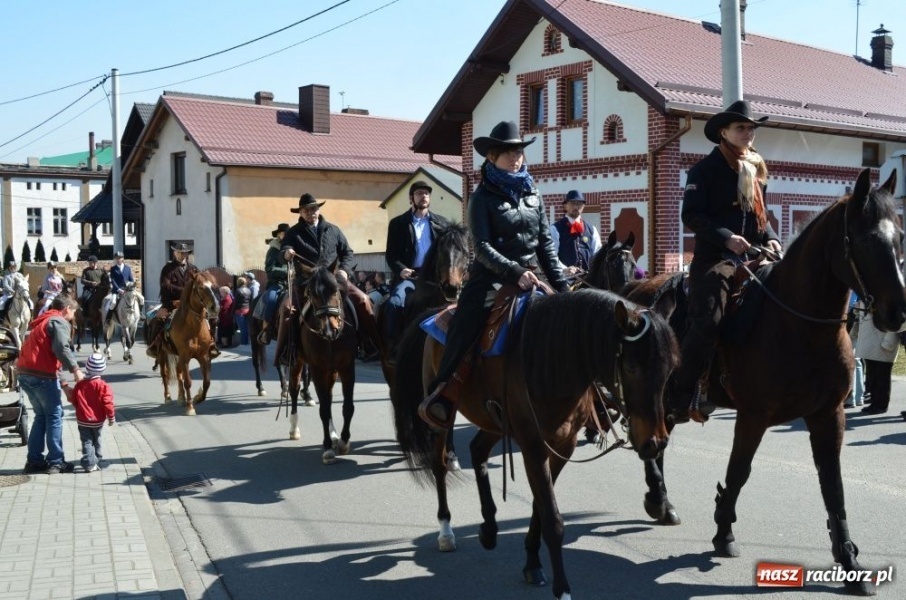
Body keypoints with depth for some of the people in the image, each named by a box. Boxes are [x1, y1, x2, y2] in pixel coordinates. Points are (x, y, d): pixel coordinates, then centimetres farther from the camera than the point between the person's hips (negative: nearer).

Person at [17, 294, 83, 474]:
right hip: (42, 375, -9)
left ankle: (34, 460, 17)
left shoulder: (42, 321, 24)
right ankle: (55, 462, 1)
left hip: (26, 372, 9)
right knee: (55, 416, 0)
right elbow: (61, 348, -22)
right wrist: (75, 369, -21)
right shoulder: (59, 322, -5)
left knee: (41, 416, 17)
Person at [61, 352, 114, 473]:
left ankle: (89, 463, -11)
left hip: (82, 420, 0)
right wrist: (111, 417, -3)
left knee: (87, 441, 1)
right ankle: (96, 458, 31)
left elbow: (73, 400, 5)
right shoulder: (103, 386, -14)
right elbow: (108, 404, -14)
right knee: (96, 440, 19)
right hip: (97, 420, 0)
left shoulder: (80, 385, -6)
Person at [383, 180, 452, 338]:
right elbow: (390, 254, 5)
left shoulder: (442, 223, 14)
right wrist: (400, 269, -14)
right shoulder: (397, 223, 9)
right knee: (394, 303, -26)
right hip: (409, 276, -1)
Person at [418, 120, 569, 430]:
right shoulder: (483, 196, -2)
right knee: (463, 332, -15)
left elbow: (546, 242, 12)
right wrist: (515, 272, -24)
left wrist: (562, 285, 5)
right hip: (492, 278, -5)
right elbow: (482, 247, -11)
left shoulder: (531, 193, 11)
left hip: (531, 277, 5)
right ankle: (441, 393, 0)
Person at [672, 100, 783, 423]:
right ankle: (683, 396, -13)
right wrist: (727, 238, -21)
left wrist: (771, 238, 4)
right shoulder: (705, 169, -1)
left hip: (752, 257, 7)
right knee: (707, 320, -21)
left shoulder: (757, 171, 19)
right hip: (714, 257, -7)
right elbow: (691, 216, -10)